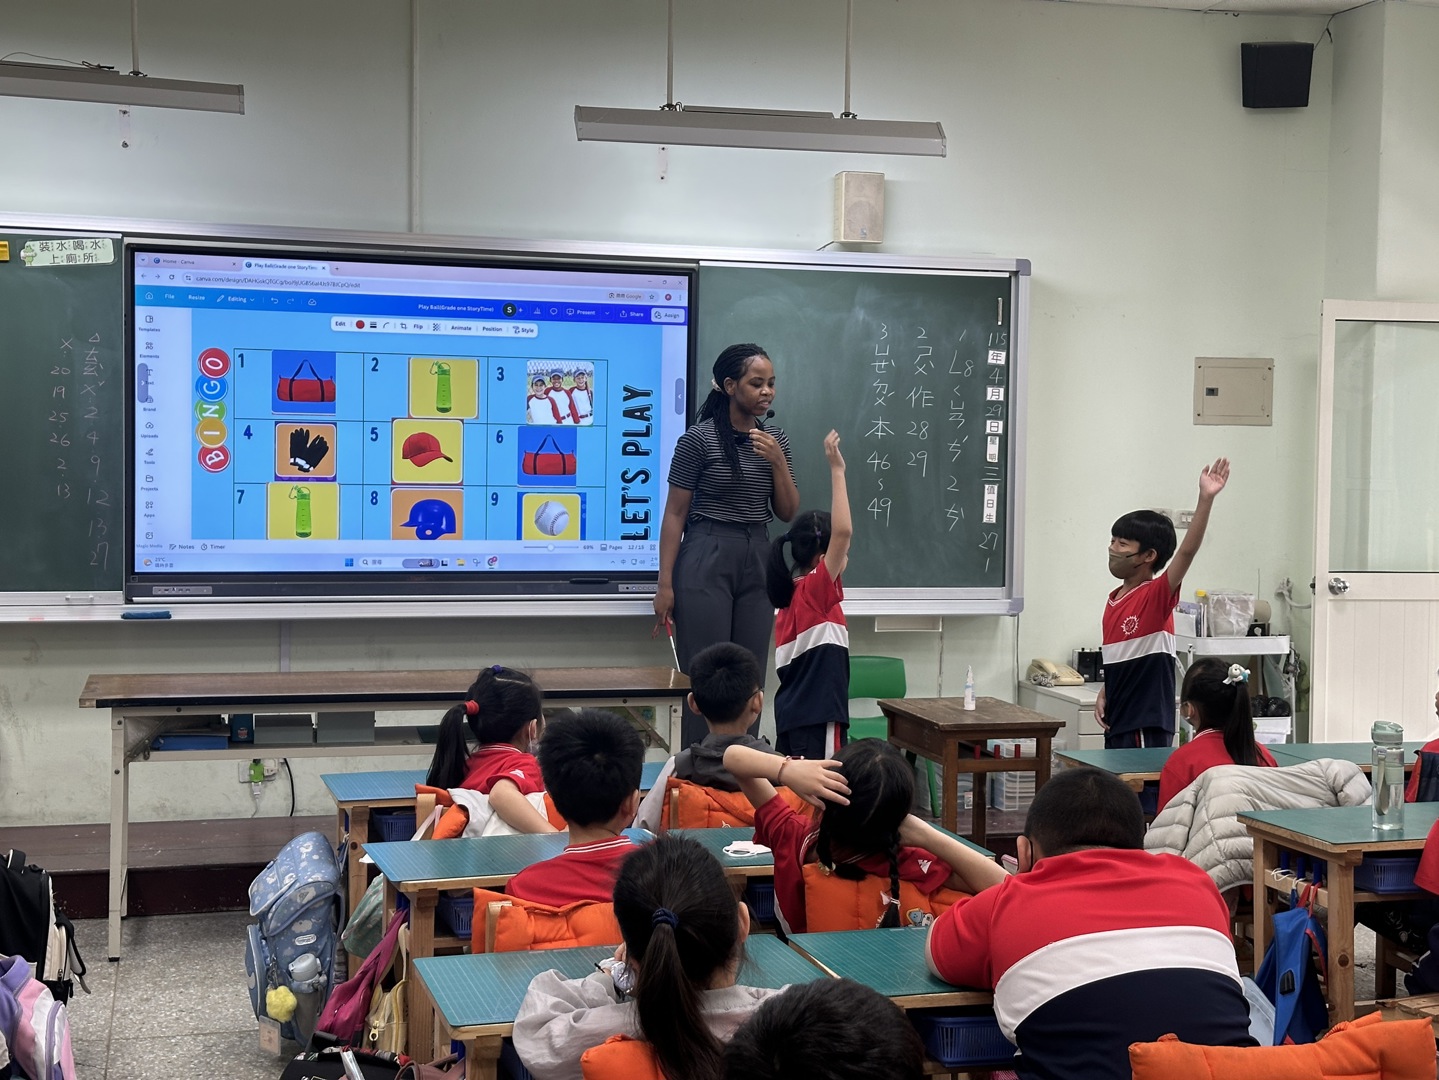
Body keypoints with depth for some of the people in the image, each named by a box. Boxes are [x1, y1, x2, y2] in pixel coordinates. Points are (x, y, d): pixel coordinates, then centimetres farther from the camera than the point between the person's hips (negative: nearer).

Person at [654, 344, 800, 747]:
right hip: (706, 562, -5)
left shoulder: (776, 440, 8)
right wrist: (665, 583, -9)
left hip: (757, 564, 5)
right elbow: (675, 514, -6)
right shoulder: (699, 439, -8)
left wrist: (778, 463, -7)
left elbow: (787, 513, 9)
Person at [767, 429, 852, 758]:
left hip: (792, 713, 10)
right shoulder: (815, 590, -14)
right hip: (816, 718, -10)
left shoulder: (790, 595, 13)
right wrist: (837, 470, -22)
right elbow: (843, 530, -26)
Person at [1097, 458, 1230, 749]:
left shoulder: (1156, 596, -12)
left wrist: (1205, 499, -37)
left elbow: (1187, 551, -27)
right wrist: (1104, 694, 8)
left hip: (1148, 728, -8)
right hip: (1117, 724, 8)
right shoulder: (1113, 600, 11)